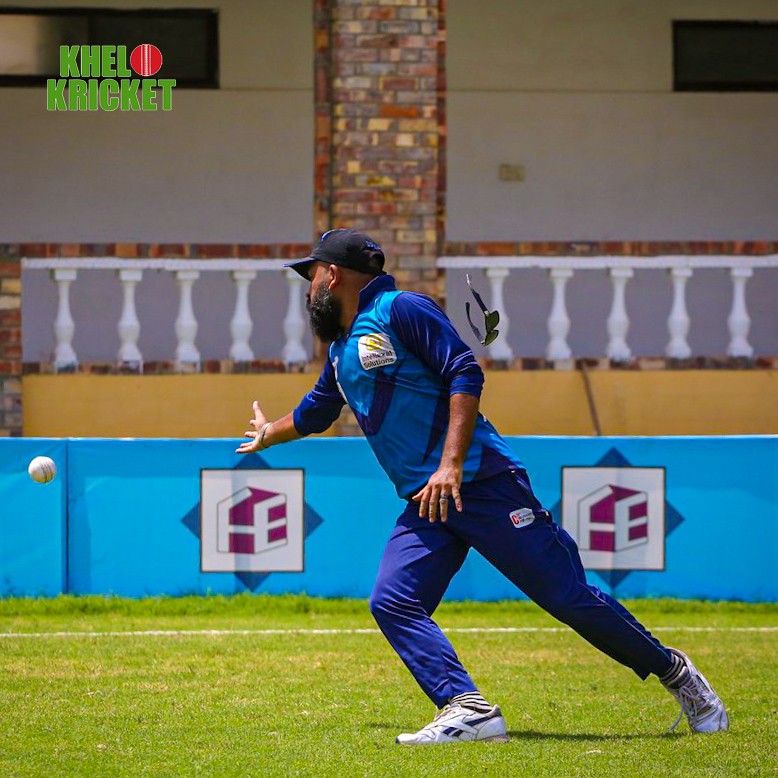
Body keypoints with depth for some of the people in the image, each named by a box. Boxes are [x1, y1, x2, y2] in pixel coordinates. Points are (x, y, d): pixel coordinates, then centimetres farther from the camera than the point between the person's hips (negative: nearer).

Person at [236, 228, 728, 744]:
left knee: (568, 596, -7)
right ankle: (469, 711, -22)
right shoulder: (341, 348, 22)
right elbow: (315, 412, 44)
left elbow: (465, 374, -16)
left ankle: (674, 673, 8)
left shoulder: (401, 310, -5)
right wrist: (269, 433, 61)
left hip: (483, 485, -8)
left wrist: (450, 465, -24)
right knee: (392, 604, -14)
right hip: (425, 508, 8)